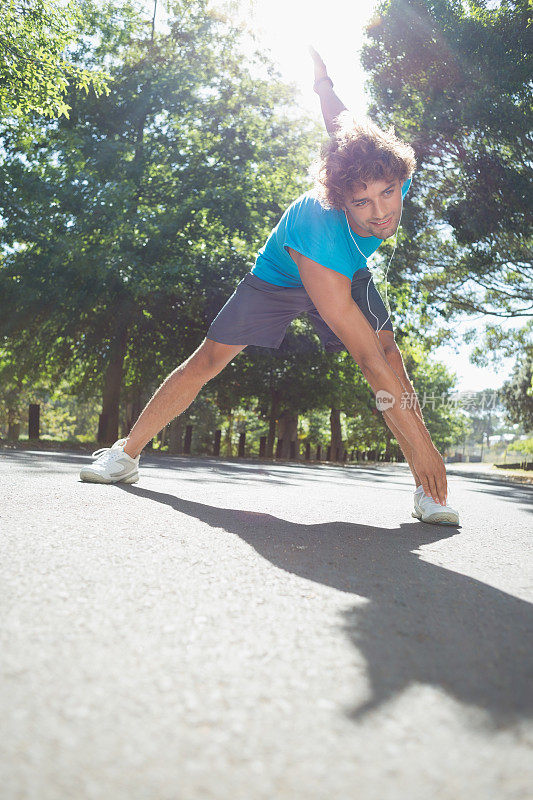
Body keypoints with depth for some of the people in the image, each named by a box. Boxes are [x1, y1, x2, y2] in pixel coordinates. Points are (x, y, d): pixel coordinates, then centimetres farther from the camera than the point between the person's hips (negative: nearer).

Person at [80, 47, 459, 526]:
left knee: (391, 349, -21)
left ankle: (428, 491, -20)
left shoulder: (391, 173, -33)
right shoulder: (319, 238, -47)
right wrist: (422, 446, -45)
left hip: (348, 276, 4)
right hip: (278, 276, -3)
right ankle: (127, 454, 9)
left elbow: (343, 122, -10)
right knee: (208, 360, -6)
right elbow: (368, 358, -46)